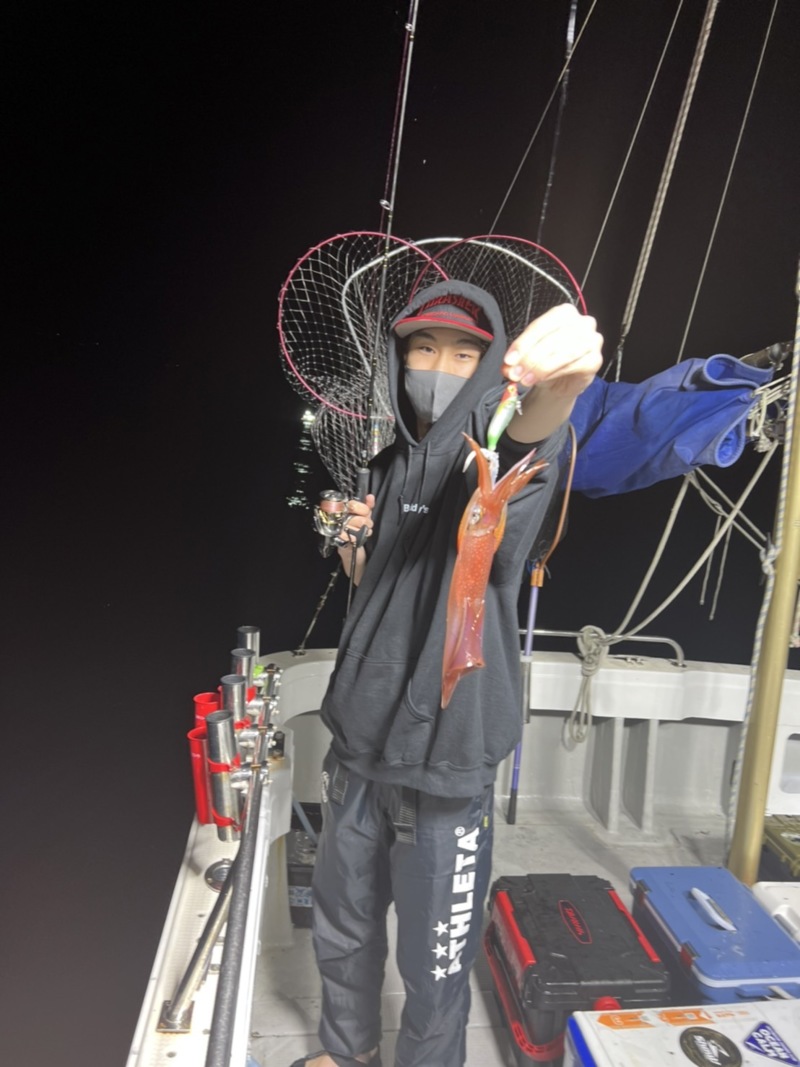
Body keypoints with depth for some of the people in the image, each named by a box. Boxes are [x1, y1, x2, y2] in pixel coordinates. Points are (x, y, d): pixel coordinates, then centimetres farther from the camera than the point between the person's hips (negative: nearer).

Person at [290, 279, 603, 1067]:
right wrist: (355, 549, -3)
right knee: (341, 928, 24)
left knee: (433, 964, 12)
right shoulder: (389, 469, 8)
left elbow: (529, 439, -38)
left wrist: (555, 386, -59)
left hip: (444, 760, -6)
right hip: (360, 742, 6)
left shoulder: (493, 460, -11)